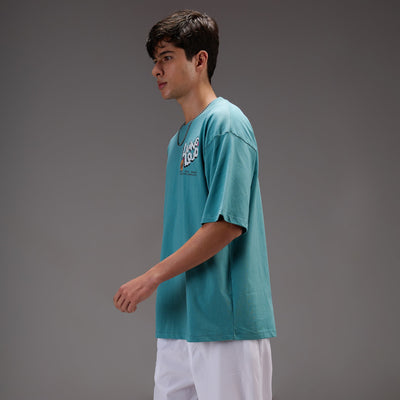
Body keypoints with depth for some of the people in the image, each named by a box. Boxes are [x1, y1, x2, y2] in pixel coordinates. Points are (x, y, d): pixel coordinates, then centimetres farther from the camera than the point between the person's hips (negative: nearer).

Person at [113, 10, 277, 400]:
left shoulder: (225, 123, -11)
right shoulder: (179, 139, 17)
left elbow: (226, 223, -19)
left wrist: (153, 276, -15)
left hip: (225, 323, -9)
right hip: (178, 322, 9)